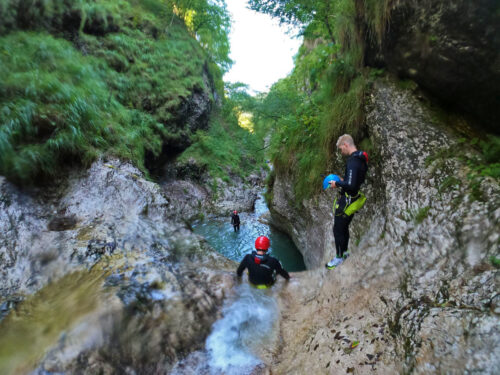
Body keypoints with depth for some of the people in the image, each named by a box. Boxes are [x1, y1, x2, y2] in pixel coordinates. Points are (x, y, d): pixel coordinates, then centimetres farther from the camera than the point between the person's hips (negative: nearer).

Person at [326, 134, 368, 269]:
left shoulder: (353, 162, -25)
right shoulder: (361, 159, 7)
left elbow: (351, 186, -32)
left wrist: (337, 184, -17)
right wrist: (343, 180, 11)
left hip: (347, 201, -10)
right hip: (353, 199, 10)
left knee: (338, 230, 4)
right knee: (344, 228, 23)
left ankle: (339, 257, 19)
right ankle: (344, 252, 39)